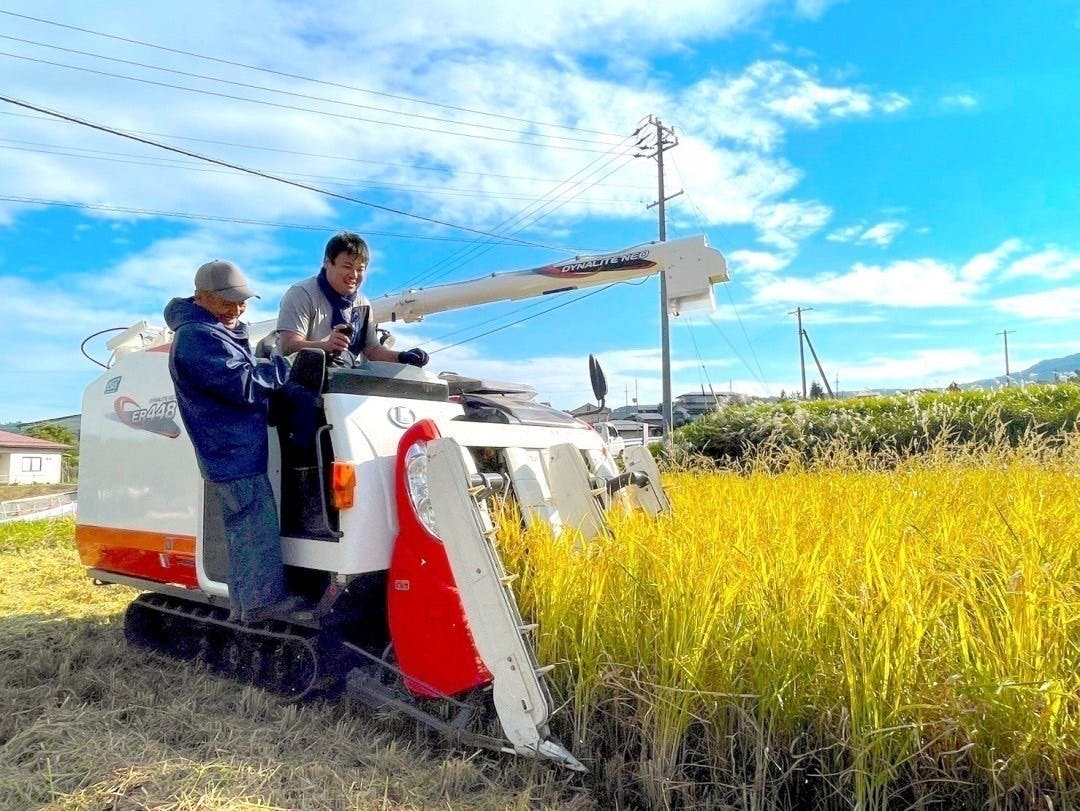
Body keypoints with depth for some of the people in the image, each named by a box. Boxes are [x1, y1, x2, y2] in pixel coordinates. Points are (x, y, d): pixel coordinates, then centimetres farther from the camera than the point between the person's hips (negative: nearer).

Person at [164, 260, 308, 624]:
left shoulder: (221, 331, 19)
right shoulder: (196, 338, -14)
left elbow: (243, 374, 28)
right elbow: (241, 385, -21)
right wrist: (283, 368, -10)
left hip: (236, 449, 10)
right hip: (233, 451, -10)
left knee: (245, 527, 13)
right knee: (257, 526, -8)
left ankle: (245, 602, 20)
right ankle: (263, 600, -1)